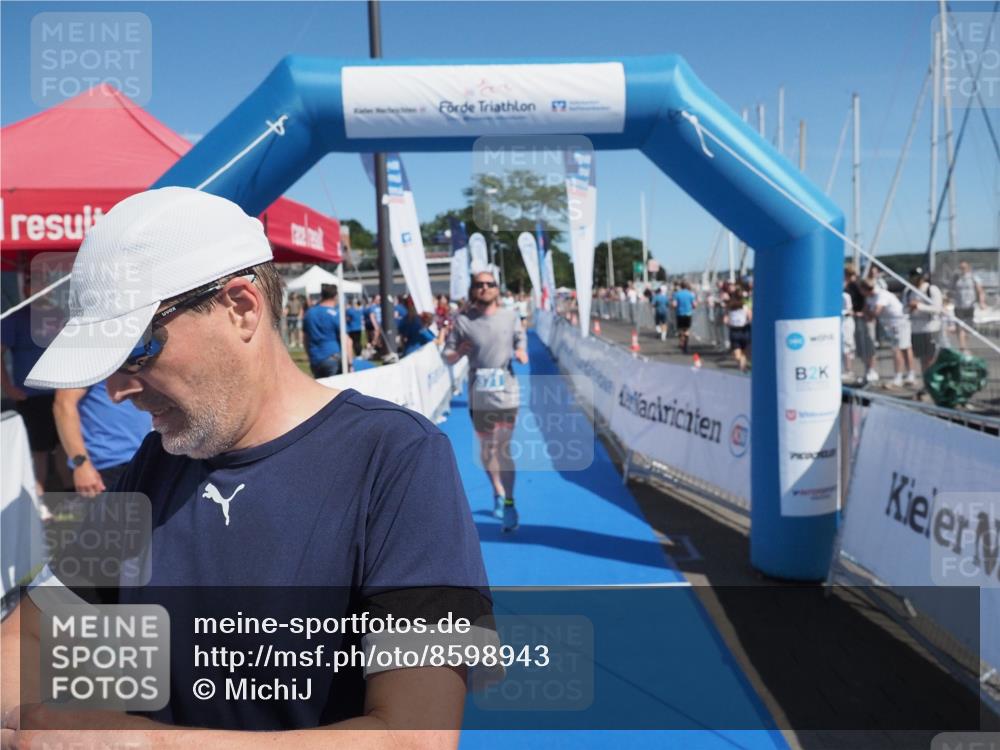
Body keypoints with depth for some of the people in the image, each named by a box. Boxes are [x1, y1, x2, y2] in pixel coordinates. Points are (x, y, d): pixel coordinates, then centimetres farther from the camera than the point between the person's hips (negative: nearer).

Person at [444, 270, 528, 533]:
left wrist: (521, 352, -9)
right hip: (479, 396, 1)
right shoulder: (463, 321, -4)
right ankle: (498, 493, 35)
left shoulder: (510, 316, 0)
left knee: (503, 448, -3)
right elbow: (447, 357, 0)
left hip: (507, 392, -1)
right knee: (486, 447, 13)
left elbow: (520, 342, 13)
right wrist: (458, 352, -21)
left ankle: (509, 504, 5)